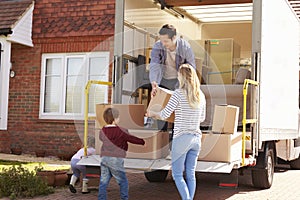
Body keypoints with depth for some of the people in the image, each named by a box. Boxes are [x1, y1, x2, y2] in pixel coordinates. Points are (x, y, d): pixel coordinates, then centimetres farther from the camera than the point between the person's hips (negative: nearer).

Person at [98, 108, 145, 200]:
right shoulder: (121, 131, -9)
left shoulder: (102, 131, 7)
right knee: (123, 182, 8)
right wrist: (142, 141, 14)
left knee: (103, 181, 10)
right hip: (116, 159, -5)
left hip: (104, 158, 5)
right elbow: (132, 139, 0)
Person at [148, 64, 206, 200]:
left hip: (182, 137, -6)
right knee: (191, 174, 12)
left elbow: (165, 115, -10)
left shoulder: (179, 94, -12)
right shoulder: (201, 96, 6)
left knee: (177, 174, 3)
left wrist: (152, 114, 8)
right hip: (196, 138, 6)